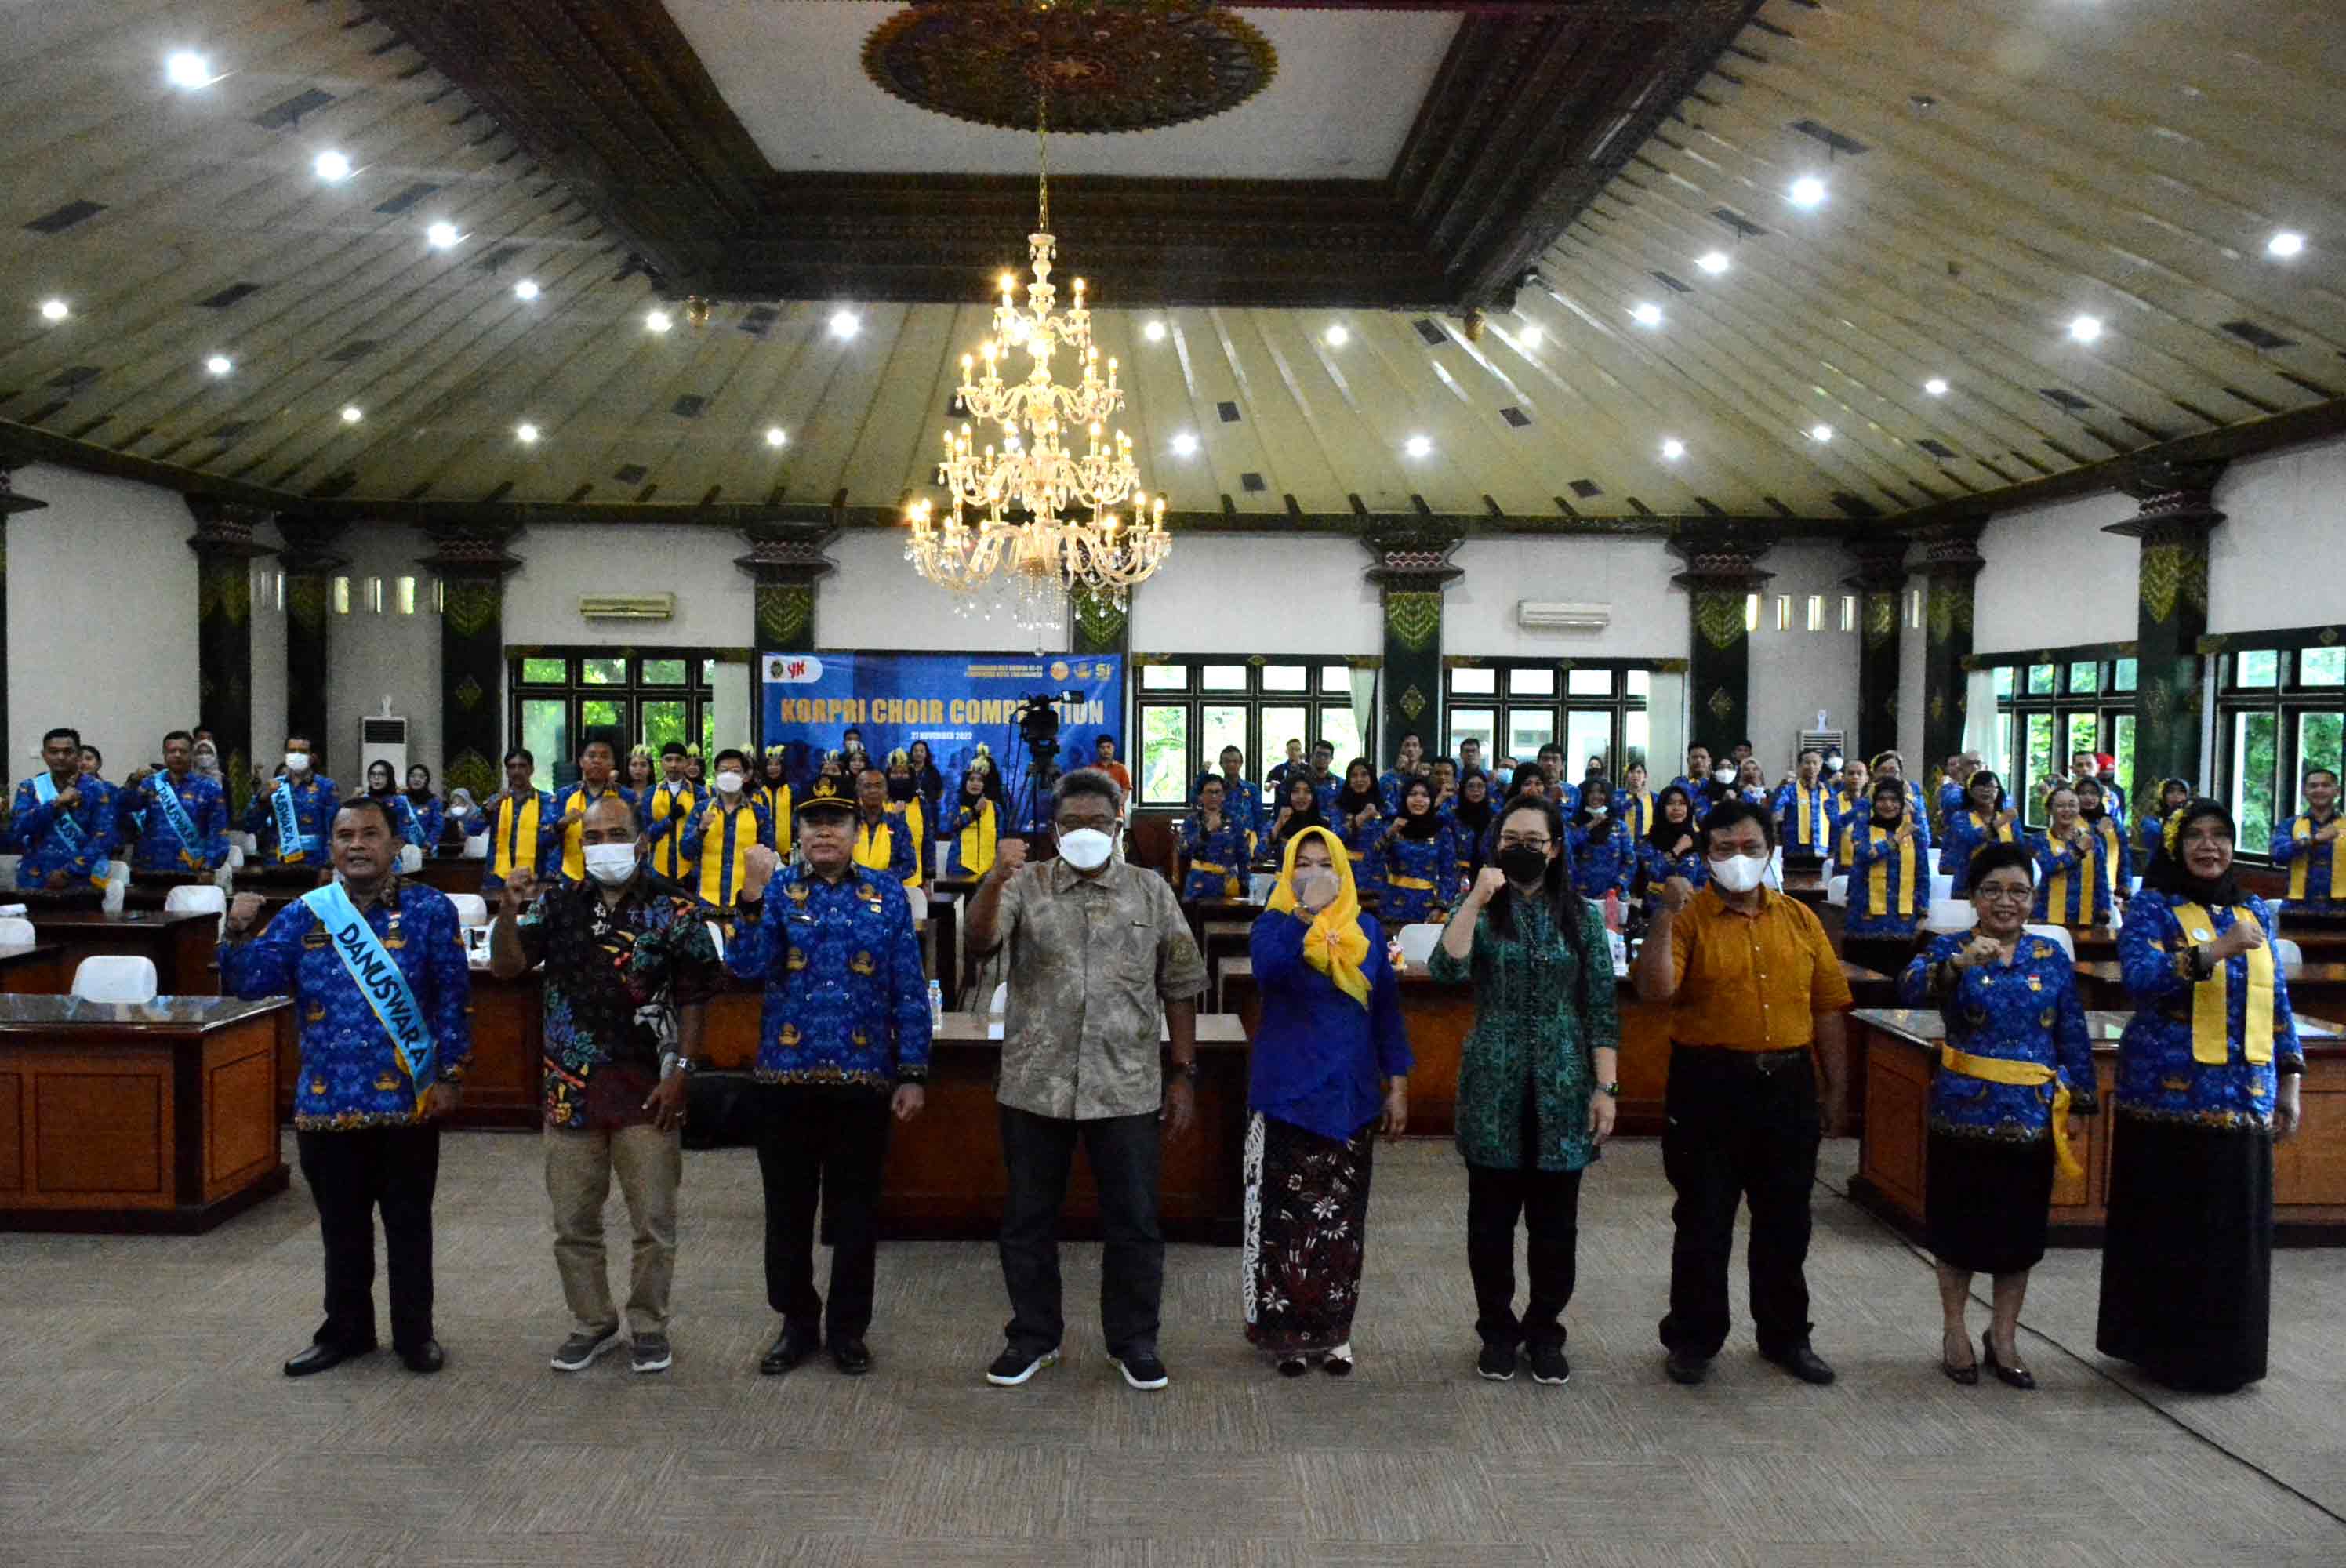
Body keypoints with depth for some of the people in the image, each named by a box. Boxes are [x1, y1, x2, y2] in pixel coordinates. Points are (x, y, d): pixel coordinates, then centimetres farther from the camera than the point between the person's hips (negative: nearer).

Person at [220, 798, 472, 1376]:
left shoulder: (431, 910, -4)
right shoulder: (302, 915, 5)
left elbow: (454, 998, -4)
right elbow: (249, 983, 0)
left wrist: (450, 1075, -8)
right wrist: (238, 934, -17)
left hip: (408, 1102, -3)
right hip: (326, 1103, 3)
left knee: (409, 1224, 10)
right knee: (341, 1227, 16)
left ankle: (414, 1333, 23)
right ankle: (346, 1330, 31)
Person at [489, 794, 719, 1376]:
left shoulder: (675, 911, -3)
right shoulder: (556, 904, 4)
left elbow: (694, 998, -3)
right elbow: (506, 967, -4)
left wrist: (679, 1072, -9)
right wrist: (508, 912, -20)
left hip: (647, 1089, -2)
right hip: (571, 1088, 3)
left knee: (655, 1220, 5)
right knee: (574, 1221, 12)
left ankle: (648, 1325, 23)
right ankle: (591, 1324, 29)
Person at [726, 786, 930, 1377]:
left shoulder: (887, 892, 3)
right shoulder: (777, 888, 3)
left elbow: (910, 990, 2)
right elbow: (746, 967, -12)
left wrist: (913, 1074, -3)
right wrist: (752, 896, -24)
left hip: (863, 1076, 0)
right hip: (786, 1073, 1)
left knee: (856, 1210, 8)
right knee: (788, 1207, 10)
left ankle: (848, 1327, 22)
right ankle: (797, 1322, 26)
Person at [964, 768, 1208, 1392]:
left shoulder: (1151, 891, 4)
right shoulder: (1026, 885, 3)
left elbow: (1180, 987, 6)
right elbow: (979, 941, -14)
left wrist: (1184, 1074, 3)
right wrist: (995, 880, -32)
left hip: (1126, 1087, 0)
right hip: (1036, 1084, 0)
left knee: (1134, 1221, 7)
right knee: (1028, 1217, 11)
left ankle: (1134, 1340, 24)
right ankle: (1033, 1336, 28)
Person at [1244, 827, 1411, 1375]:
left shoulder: (1366, 930, 7)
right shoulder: (1274, 924, -3)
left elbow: (1386, 1008, 9)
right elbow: (1266, 968, -27)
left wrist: (1397, 1084, 5)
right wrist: (1305, 911, -31)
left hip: (1351, 1097, 3)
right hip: (1287, 1096, -3)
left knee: (1342, 1221, 8)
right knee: (1284, 1219, -1)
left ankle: (1334, 1332, 19)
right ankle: (1283, 1331, 11)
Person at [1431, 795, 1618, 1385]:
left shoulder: (1582, 916, 3)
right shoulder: (1480, 910, 1)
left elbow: (1602, 1008, 1)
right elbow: (1446, 969, -18)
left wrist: (1607, 1088, -5)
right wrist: (1477, 899, -22)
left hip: (1562, 1087, 0)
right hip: (1493, 1087, 0)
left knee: (1554, 1220, 8)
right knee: (1491, 1217, 8)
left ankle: (1545, 1332, 24)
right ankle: (1497, 1331, 23)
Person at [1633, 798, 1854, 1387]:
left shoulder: (1800, 919, 7)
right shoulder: (1689, 918, -5)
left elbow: (1827, 1007, 9)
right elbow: (1654, 992, -19)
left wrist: (1834, 1088, 7)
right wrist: (1665, 917, -26)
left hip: (1788, 1085, 4)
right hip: (1709, 1088, -3)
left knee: (1785, 1222, 15)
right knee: (1703, 1222, 6)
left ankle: (1786, 1336, 30)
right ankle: (1694, 1339, 19)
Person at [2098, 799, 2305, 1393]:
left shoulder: (2255, 912, 13)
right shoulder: (2152, 908, -2)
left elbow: (2276, 1004, 15)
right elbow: (2139, 977, -19)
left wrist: (2290, 1084, 12)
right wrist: (2215, 951, -28)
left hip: (2244, 1098, 5)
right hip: (2171, 1095, -5)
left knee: (2236, 1229, 8)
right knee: (2167, 1228, 1)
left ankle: (2224, 1351, 21)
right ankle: (2165, 1349, 13)